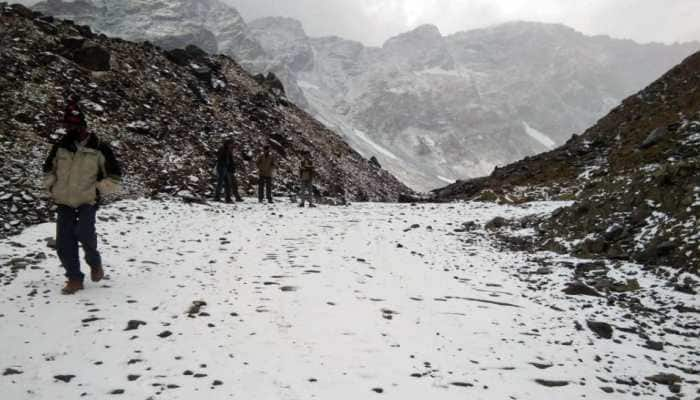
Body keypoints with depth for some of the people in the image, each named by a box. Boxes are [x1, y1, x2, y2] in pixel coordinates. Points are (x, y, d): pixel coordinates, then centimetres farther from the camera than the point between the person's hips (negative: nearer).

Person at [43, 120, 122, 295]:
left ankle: (95, 262, 4)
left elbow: (114, 178, -1)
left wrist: (97, 189, -10)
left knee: (84, 233, -25)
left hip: (87, 200, -4)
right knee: (64, 243, 0)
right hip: (64, 201, 4)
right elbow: (48, 170, 21)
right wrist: (52, 186, 7)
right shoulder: (60, 147, 3)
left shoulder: (100, 149, -8)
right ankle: (75, 278, 14)